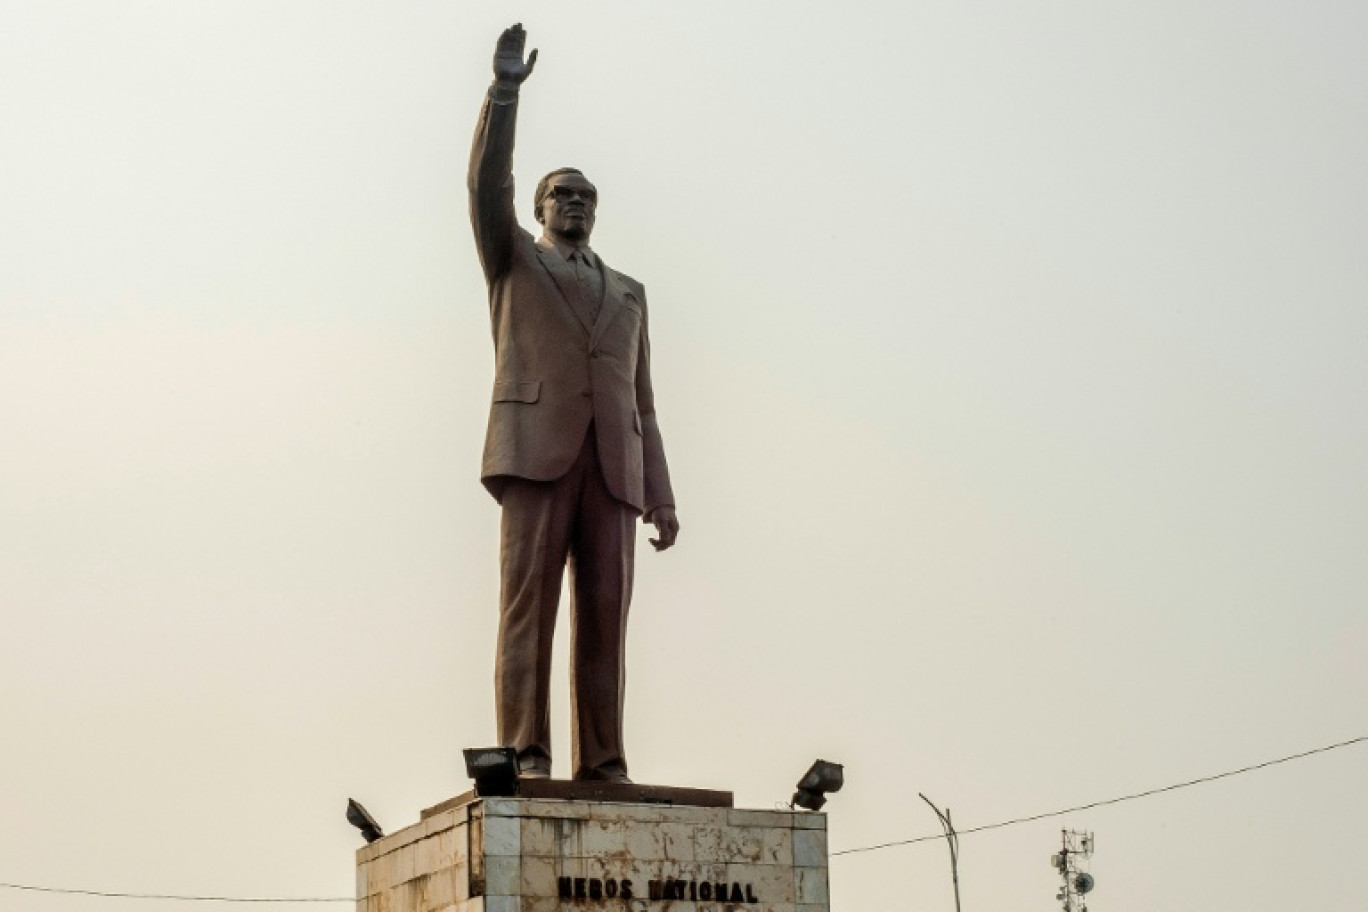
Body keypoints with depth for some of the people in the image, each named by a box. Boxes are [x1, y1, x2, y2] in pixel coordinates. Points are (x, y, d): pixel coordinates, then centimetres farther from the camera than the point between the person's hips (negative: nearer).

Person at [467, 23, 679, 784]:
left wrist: (662, 495, 10)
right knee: (529, 602, -12)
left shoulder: (628, 293, 29)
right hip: (538, 449, -3)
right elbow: (487, 188, 1)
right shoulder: (514, 261, 22)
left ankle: (602, 764, -8)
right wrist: (506, 89, -8)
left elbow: (642, 400, 21)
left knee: (605, 614, -5)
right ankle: (526, 757, -16)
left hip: (613, 464, 3)